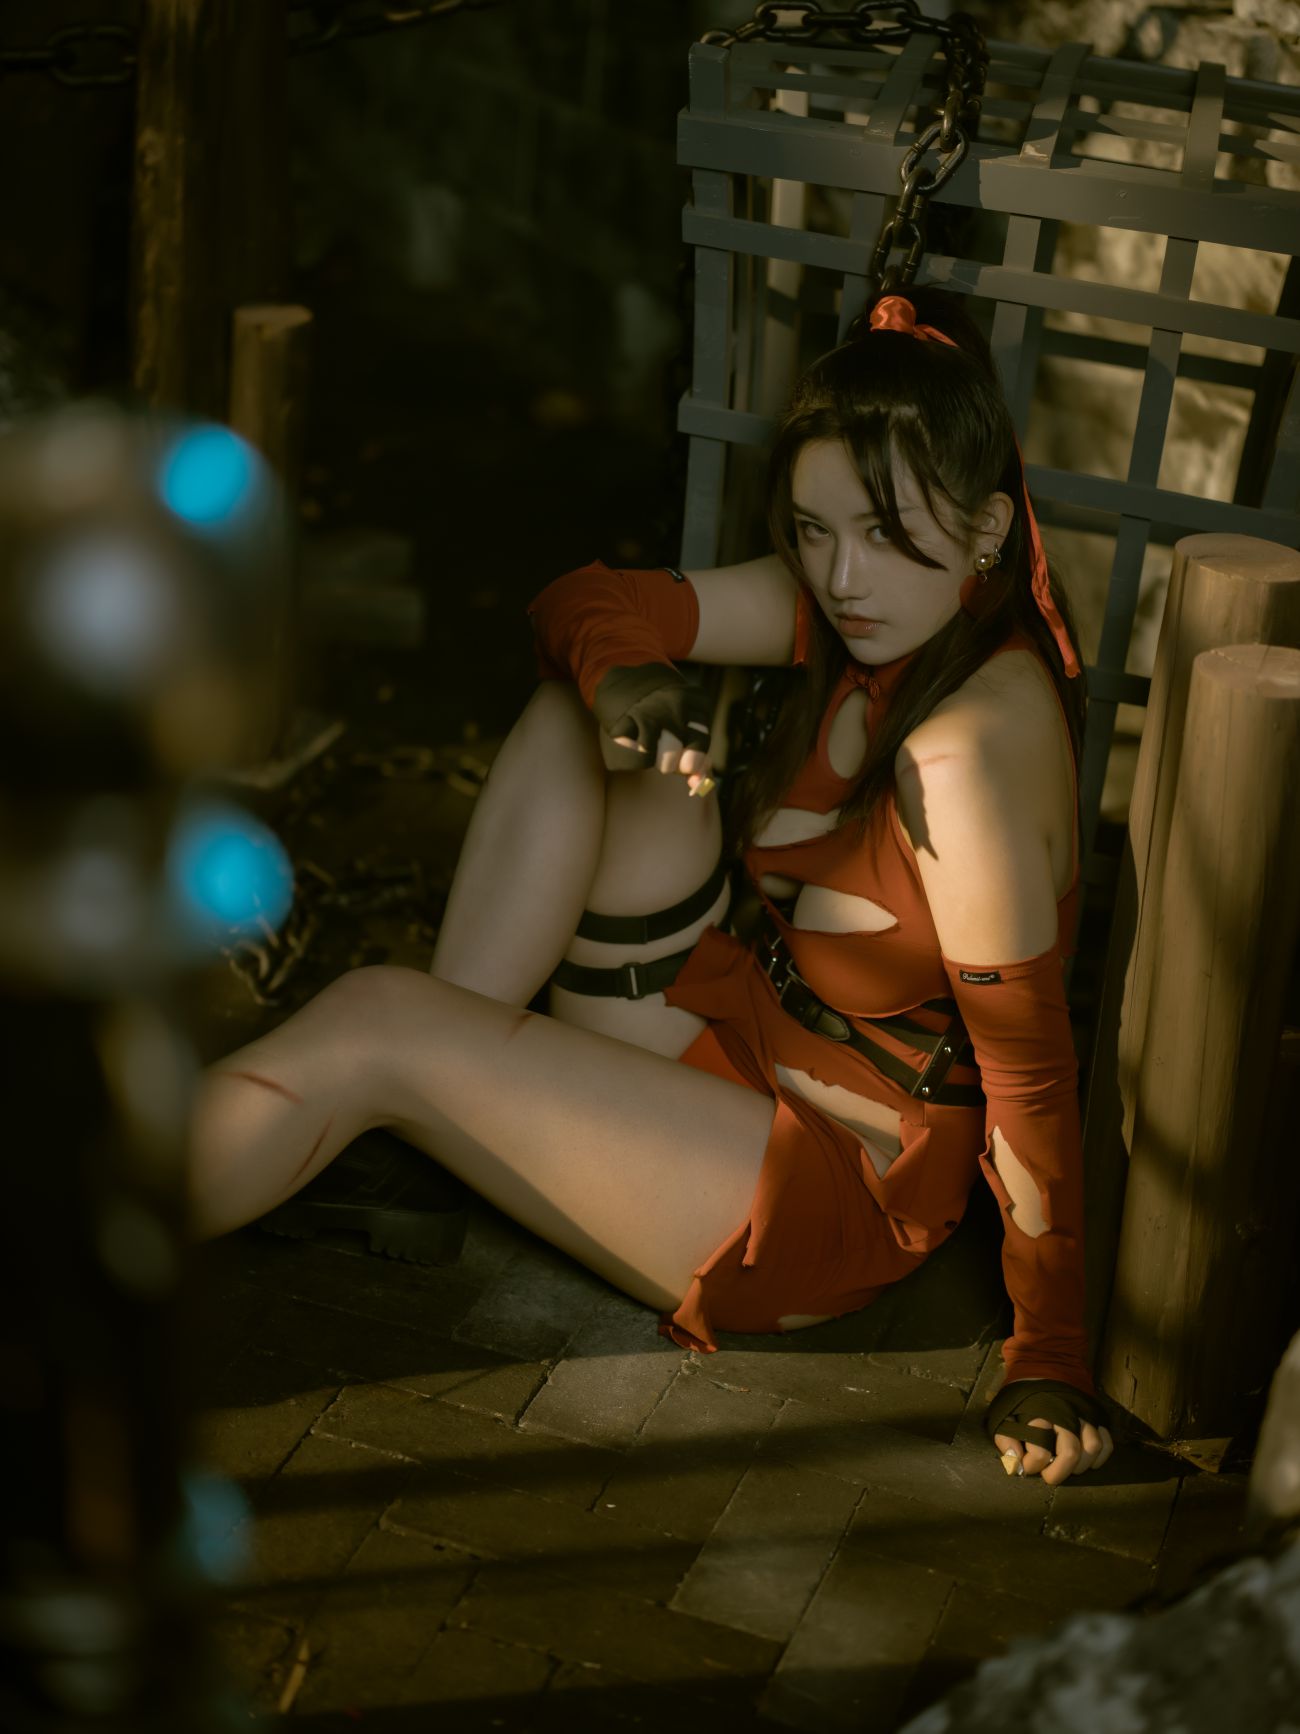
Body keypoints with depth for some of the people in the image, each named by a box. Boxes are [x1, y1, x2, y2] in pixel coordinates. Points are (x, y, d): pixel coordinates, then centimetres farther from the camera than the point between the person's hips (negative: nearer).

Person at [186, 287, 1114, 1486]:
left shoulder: (970, 741, -27)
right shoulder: (859, 615, -2)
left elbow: (1027, 1057, -25)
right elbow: (585, 604, 1)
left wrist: (1051, 1357, -21)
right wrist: (622, 682, -24)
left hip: (838, 1186, -9)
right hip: (740, 1032, 9)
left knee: (372, 1024, -20)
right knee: (576, 712, -2)